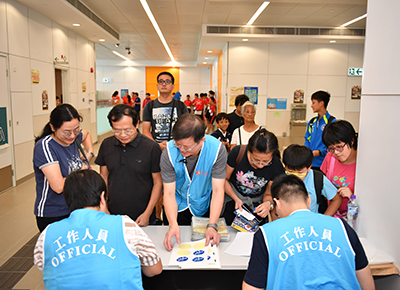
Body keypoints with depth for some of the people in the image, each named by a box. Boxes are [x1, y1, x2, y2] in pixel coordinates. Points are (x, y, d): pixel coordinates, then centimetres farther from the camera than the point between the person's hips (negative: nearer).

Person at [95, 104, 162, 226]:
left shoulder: (152, 147, -14)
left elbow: (158, 182, -8)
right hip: (113, 215, 3)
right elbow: (104, 176, 9)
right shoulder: (106, 145, -1)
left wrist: (147, 213, -10)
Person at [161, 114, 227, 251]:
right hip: (177, 208, 0)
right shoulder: (169, 153, -25)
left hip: (204, 207, 0)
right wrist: (173, 224, -36)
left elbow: (218, 190, -24)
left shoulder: (217, 149, -26)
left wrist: (212, 226, -33)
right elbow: (169, 193, -21)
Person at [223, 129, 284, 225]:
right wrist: (236, 199, -20)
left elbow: (268, 194, -6)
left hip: (257, 202, 1)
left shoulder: (276, 166, -21)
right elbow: (224, 179, -9)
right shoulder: (237, 153, -26)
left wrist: (269, 204, -29)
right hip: (233, 195, -1)